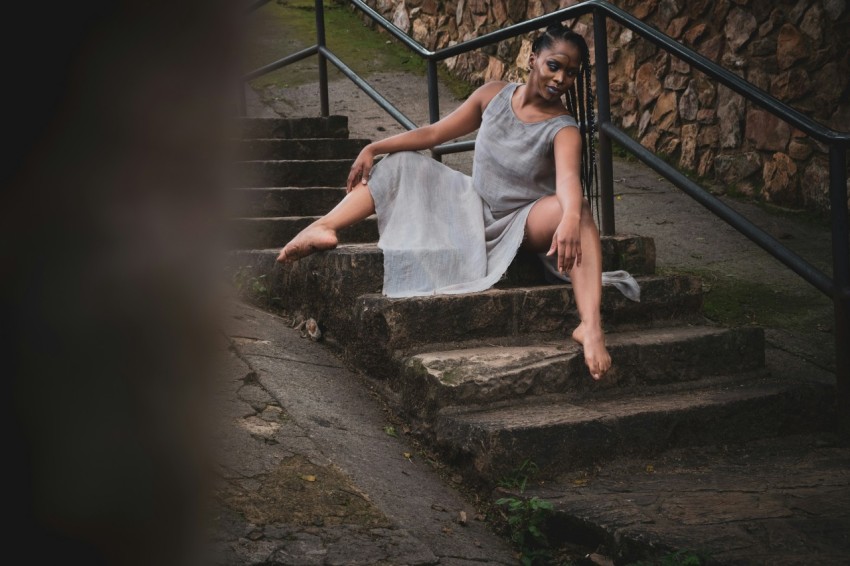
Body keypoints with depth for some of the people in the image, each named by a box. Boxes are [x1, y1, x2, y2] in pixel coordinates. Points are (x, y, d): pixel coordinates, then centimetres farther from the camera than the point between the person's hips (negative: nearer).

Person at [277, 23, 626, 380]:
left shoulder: (564, 128, -18)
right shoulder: (494, 95, -5)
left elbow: (569, 179, -39)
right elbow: (432, 134, 1)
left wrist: (570, 219, -61)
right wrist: (373, 148, -6)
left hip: (522, 221, -5)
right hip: (474, 206, 5)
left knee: (579, 212, -37)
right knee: (401, 164, 1)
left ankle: (590, 325, -53)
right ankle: (324, 228, -16)